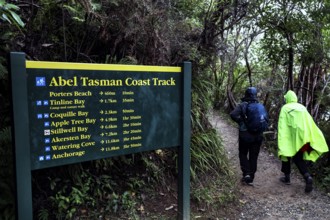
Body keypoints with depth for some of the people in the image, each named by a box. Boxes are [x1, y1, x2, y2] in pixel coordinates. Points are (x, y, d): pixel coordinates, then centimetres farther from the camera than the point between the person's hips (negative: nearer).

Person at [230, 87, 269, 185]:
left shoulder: (242, 105, -8)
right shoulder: (261, 106, 3)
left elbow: (233, 114, -24)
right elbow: (266, 119, -2)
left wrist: (241, 122, -10)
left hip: (245, 135, -3)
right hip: (258, 136, 3)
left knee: (243, 154, 16)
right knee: (253, 157, 11)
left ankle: (246, 173, 1)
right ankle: (251, 179, 16)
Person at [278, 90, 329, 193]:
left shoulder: (285, 108, -1)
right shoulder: (302, 107, 13)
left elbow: (282, 125, -9)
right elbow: (310, 123, 9)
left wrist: (282, 141, -11)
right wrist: (309, 137, 10)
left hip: (291, 137, -4)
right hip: (303, 136, 4)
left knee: (286, 154, 18)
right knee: (298, 158, 12)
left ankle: (287, 177, 24)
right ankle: (308, 177, -11)